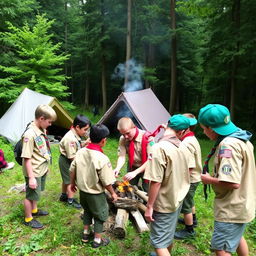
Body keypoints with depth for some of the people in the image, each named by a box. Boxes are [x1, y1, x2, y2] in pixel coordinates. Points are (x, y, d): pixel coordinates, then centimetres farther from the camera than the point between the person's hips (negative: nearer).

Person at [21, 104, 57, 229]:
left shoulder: (42, 130, -1)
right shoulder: (30, 134, -27)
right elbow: (27, 158, -24)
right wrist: (31, 177, -21)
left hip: (42, 169, 8)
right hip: (34, 172, -8)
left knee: (37, 192, 26)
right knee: (31, 195, 12)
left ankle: (34, 210, 48)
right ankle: (28, 219, 32)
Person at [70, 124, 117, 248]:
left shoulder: (80, 152, -12)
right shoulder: (102, 159, -29)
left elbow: (72, 170, 0)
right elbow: (106, 182, -22)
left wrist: (72, 183, 18)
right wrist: (113, 193, -4)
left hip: (82, 190, 6)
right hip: (96, 194, -5)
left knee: (87, 210, 29)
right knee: (99, 215, 18)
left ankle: (85, 233, 44)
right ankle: (97, 240, 34)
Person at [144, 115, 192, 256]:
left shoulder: (159, 148, -26)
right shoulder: (183, 148, -1)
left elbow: (156, 182, -26)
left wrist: (149, 206, -16)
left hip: (164, 203, -8)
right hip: (178, 199, 8)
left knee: (159, 241, 6)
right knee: (169, 233, 27)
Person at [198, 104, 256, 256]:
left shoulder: (228, 145, -27)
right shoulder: (242, 139, 4)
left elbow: (233, 183, -32)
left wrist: (209, 179, -17)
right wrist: (219, 174, 8)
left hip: (232, 209, -10)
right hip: (242, 204, 10)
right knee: (236, 237, 30)